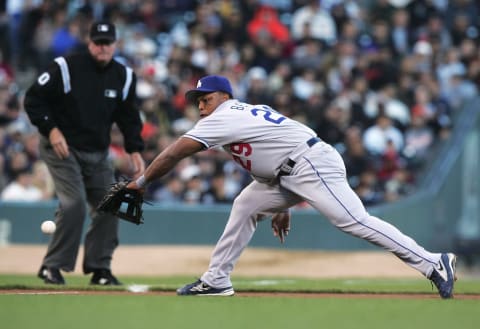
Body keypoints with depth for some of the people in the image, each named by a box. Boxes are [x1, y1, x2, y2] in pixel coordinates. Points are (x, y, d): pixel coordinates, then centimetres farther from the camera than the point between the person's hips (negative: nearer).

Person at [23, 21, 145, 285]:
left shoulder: (124, 77, 3)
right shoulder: (65, 68, -13)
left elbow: (128, 116, 13)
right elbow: (33, 99, -9)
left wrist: (135, 149, 1)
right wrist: (51, 129, -20)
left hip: (98, 154, 6)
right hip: (62, 149, -6)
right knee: (74, 203, -20)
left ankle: (99, 268, 15)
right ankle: (53, 265, -9)